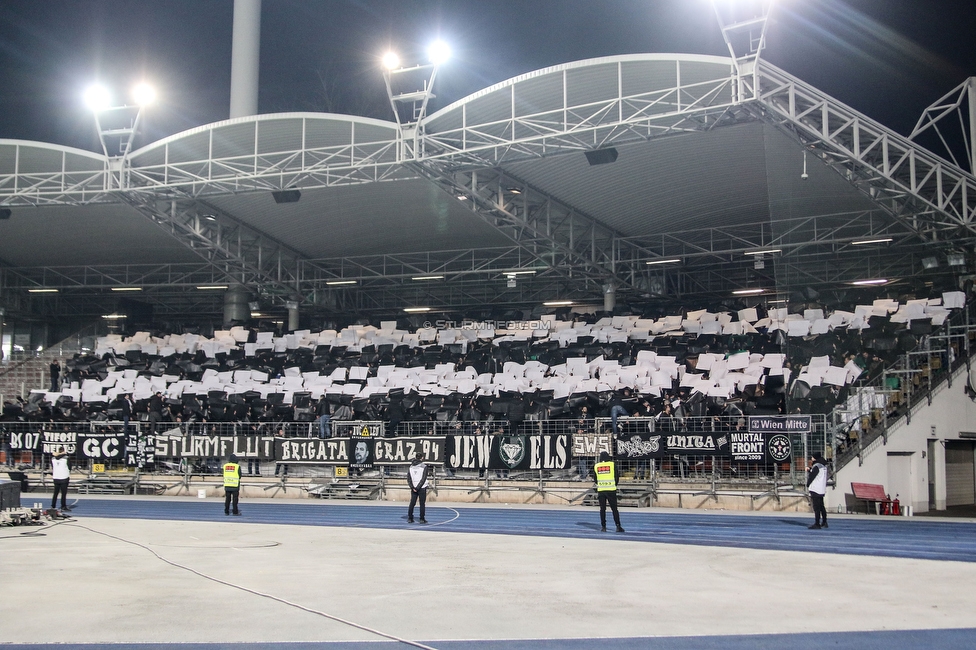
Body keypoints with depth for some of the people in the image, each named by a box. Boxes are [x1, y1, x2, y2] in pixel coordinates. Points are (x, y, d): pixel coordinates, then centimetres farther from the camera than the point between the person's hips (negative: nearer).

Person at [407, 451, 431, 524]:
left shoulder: (411, 467, 5)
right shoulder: (424, 467, -8)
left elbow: (408, 479, 1)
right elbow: (423, 479, -14)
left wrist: (413, 487, -2)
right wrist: (418, 487, -12)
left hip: (413, 488, 4)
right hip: (422, 488, -4)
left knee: (412, 503, 9)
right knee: (422, 504, 3)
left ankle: (409, 518, 10)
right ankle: (422, 519, 3)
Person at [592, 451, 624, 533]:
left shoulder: (596, 466, 5)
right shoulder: (612, 464, -2)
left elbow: (595, 479, 11)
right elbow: (617, 477, 2)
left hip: (601, 490, 2)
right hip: (611, 490, -2)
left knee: (602, 509, 9)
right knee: (614, 508, 2)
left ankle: (603, 527, 7)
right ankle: (618, 526, -2)